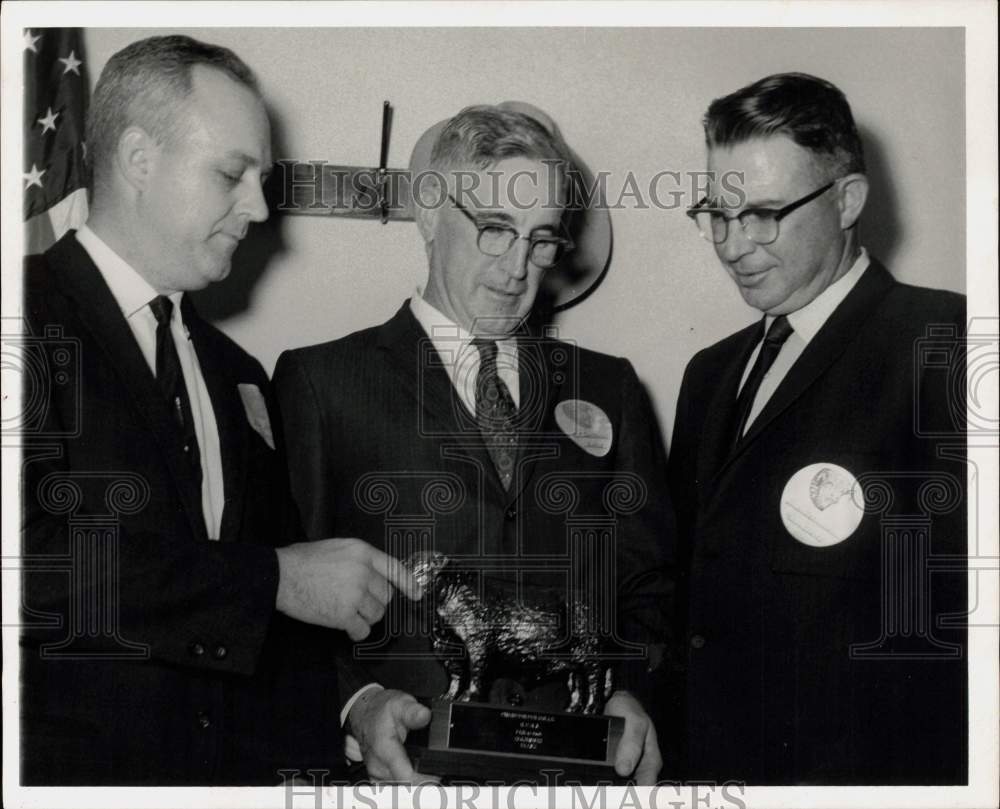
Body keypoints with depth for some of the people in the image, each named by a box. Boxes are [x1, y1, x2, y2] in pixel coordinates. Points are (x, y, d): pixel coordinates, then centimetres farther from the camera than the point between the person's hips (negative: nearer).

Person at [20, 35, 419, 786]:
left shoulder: (237, 373, 12)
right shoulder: (32, 318, -10)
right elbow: (36, 566, -23)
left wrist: (349, 700, -2)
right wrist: (275, 579, -19)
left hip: (231, 762, 6)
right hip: (65, 760, -6)